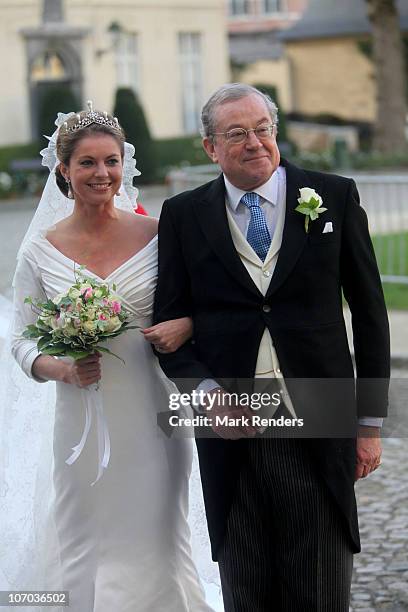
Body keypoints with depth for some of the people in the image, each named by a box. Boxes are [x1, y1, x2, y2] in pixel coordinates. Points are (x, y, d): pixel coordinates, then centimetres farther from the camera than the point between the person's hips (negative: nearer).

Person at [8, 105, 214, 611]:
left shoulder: (157, 236, -1)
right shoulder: (41, 251, 1)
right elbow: (22, 342, 4)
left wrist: (185, 326, -15)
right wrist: (64, 369, -16)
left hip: (148, 422, -1)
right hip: (81, 423, 1)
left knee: (153, 550, 3)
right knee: (85, 555, 5)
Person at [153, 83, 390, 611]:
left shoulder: (335, 197, 3)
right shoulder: (183, 215, 5)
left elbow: (369, 312, 5)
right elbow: (169, 324, 7)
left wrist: (370, 421, 3)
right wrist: (206, 392, -10)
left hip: (319, 432, -1)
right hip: (230, 431, 1)